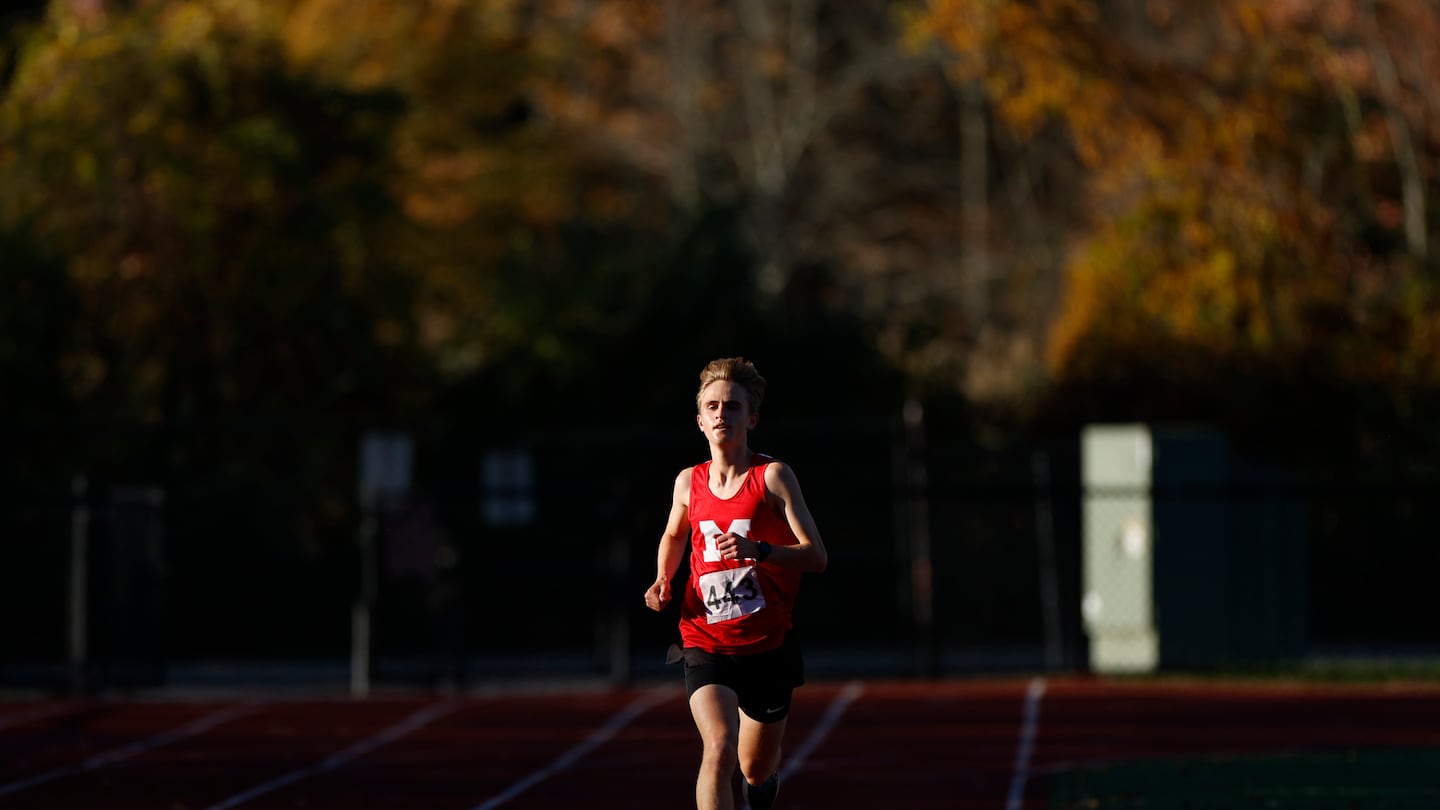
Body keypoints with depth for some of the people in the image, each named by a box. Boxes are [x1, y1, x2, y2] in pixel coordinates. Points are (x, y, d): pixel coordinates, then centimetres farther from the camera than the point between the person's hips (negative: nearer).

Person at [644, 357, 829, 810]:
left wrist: (758, 550, -29)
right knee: (719, 749, -25)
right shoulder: (689, 483, 4)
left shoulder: (773, 476, -6)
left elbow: (816, 556, -12)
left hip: (768, 648, -1)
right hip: (706, 646, 1)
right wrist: (663, 580, 8)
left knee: (756, 770, 16)